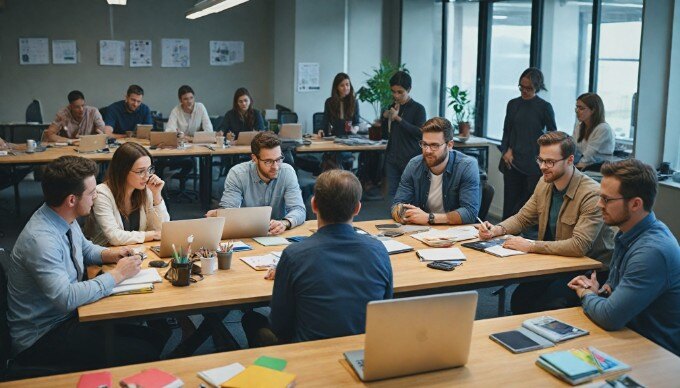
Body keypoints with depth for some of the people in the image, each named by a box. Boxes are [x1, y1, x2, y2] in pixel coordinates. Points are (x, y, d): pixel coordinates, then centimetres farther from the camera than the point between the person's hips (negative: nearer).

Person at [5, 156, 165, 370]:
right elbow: (66, 298, -31)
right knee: (143, 355, -21)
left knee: (154, 339, -5)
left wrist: (109, 254, 1)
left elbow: (85, 248, 22)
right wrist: (117, 274, -22)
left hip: (67, 315, 9)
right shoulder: (40, 240, -27)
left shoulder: (66, 219, 1)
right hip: (41, 336, -9)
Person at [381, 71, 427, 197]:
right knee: (392, 194, 6)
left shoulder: (418, 109, -5)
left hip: (410, 159, -5)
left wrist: (399, 118, -19)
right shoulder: (392, 107, 14)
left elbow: (420, 132, -18)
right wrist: (385, 118, 2)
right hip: (392, 159, 6)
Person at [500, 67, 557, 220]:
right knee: (510, 201, 3)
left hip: (533, 163, -3)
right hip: (512, 161, 3)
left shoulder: (544, 107, 0)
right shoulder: (513, 104, 10)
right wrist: (506, 150, 0)